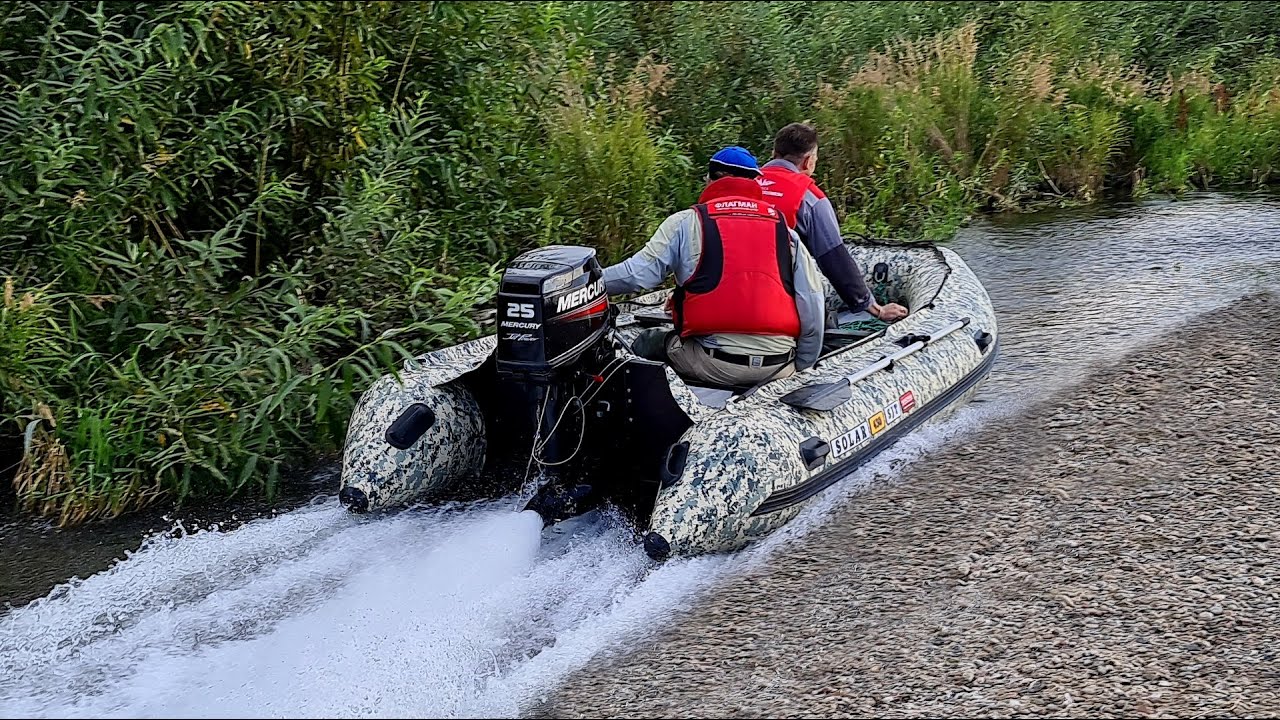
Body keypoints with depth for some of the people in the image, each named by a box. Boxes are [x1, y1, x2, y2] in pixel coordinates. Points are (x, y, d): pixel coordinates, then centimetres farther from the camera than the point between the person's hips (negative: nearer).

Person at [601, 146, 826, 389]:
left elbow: (637, 273, 0)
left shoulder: (687, 223, 3)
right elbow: (813, 311, 8)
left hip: (714, 365, -3)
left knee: (648, 341, 19)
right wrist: (800, 367, 18)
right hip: (779, 367, 3)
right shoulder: (785, 231, 12)